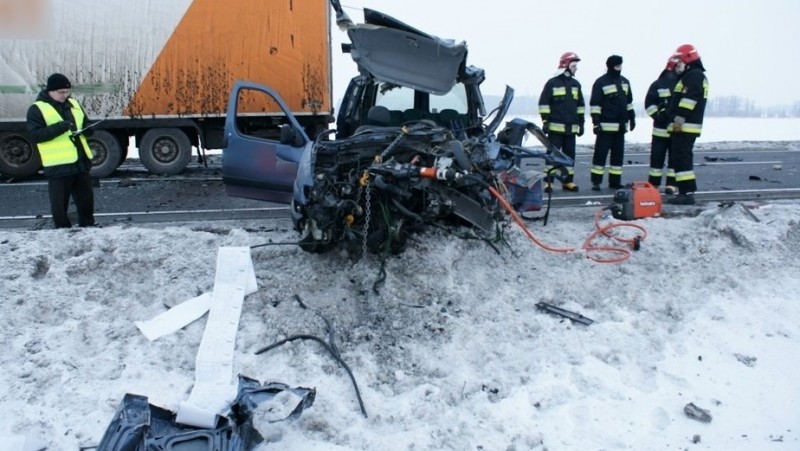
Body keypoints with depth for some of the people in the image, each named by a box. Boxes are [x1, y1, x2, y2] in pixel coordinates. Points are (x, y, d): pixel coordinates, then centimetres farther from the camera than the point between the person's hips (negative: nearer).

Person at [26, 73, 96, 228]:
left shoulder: (73, 104, 12)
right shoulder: (37, 109, -5)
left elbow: (85, 123, 24)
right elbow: (34, 135, -14)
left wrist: (86, 129, -1)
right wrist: (59, 127, -24)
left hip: (81, 161, 6)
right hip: (58, 165, -5)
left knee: (86, 199, 15)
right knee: (60, 204, 3)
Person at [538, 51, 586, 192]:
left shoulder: (576, 84, 14)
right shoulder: (552, 83, -3)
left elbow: (580, 105, 18)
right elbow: (543, 103, -5)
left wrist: (581, 123, 15)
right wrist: (545, 121, -11)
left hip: (571, 127, 5)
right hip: (555, 127, -5)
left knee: (570, 153, 8)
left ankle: (568, 181, 15)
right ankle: (548, 181, -1)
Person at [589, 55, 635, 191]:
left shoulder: (625, 82, 14)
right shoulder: (601, 82, -6)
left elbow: (629, 102, 22)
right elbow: (594, 104, -10)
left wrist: (632, 118, 19)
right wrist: (596, 122, -16)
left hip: (620, 126, 7)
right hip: (606, 125, -7)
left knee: (618, 154, 9)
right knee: (601, 153, -6)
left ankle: (615, 181, 16)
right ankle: (596, 182, -1)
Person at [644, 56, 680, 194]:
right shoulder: (658, 84, 2)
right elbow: (649, 103, 0)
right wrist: (657, 114, -14)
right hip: (661, 128, -1)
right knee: (657, 156, 3)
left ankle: (672, 184, 10)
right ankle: (653, 183, 10)